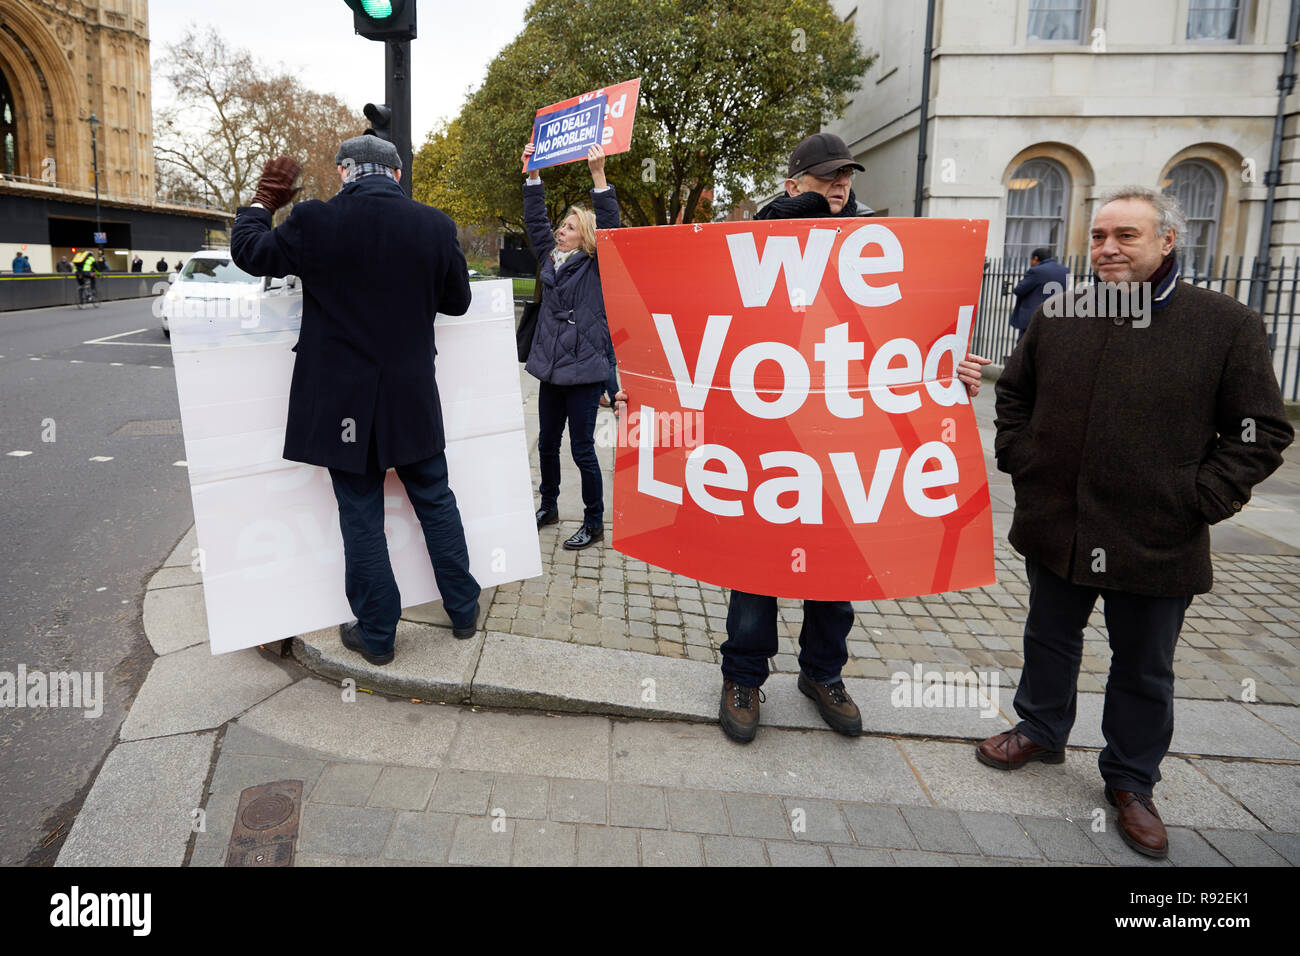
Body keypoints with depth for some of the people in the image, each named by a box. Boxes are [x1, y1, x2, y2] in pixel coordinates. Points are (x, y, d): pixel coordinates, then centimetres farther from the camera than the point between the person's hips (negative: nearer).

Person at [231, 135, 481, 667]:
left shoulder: (314, 222, -11)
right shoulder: (435, 226, -5)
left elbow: (250, 253, 4)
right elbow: (458, 301, 6)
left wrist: (262, 202, 20)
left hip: (344, 402, -2)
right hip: (413, 401, 2)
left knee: (361, 517, 8)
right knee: (435, 502, 16)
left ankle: (376, 634, 19)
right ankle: (463, 610, 27)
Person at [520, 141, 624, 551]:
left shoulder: (597, 266, -5)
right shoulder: (551, 258, 11)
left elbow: (610, 227, -17)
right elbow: (535, 220, 15)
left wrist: (598, 175, -24)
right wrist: (532, 174, 9)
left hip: (584, 370, -7)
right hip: (551, 367, 7)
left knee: (582, 449, -2)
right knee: (547, 443, 17)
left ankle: (594, 523, 12)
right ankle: (548, 506, 36)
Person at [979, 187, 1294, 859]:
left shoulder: (1227, 324, -7)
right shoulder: (1057, 317, 2)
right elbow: (1014, 393, 15)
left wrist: (1199, 499, -12)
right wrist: (1017, 458, 4)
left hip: (1158, 543, -2)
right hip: (1056, 527, 3)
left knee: (1144, 670, 13)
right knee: (1050, 638, 20)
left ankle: (1131, 781, 33)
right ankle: (1041, 731, 43)